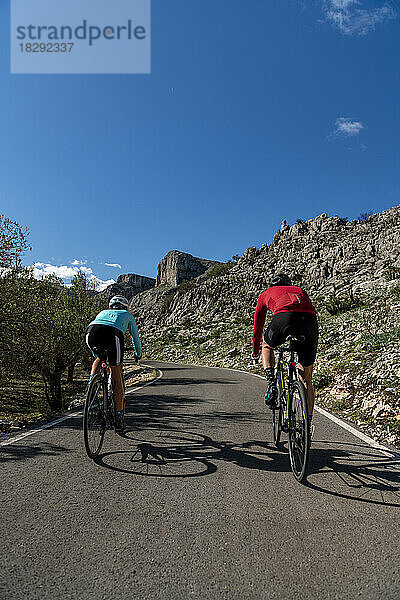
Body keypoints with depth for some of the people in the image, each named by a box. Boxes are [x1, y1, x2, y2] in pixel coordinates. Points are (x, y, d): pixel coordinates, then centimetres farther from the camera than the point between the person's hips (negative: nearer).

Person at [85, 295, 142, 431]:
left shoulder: (102, 312, 42)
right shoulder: (128, 315, 35)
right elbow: (136, 338, 44)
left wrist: (96, 356, 65)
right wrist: (138, 355, 63)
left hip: (91, 333, 3)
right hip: (112, 333, -3)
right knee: (116, 378, 10)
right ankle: (119, 418, 11)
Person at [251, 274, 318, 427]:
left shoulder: (267, 293, 34)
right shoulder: (300, 291, 41)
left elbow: (258, 326, 40)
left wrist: (255, 352, 53)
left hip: (284, 317, -3)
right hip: (310, 320, 3)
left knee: (267, 346, 32)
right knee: (307, 380, 17)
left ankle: (271, 384, 11)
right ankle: (308, 423, 21)